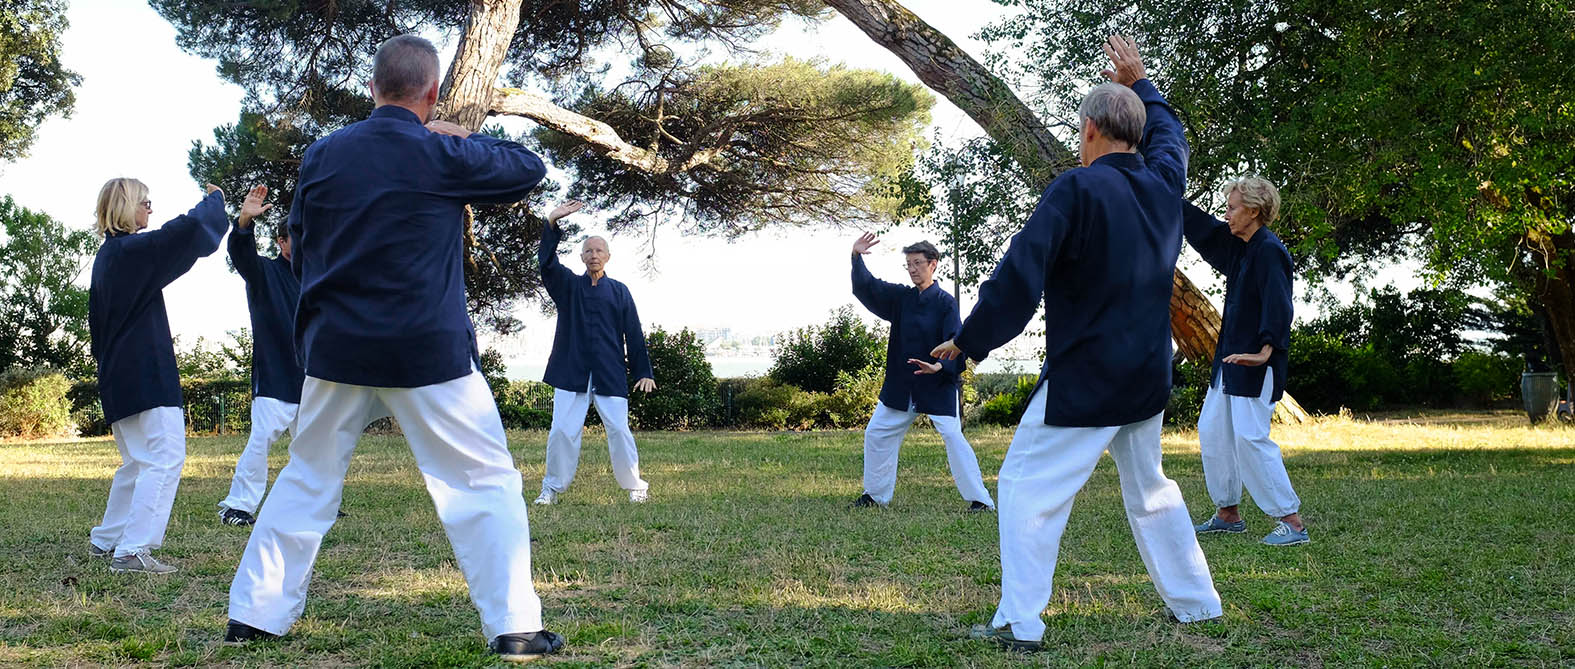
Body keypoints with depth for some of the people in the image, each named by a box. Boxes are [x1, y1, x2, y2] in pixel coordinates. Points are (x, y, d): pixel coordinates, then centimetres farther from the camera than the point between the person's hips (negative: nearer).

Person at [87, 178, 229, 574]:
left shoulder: (106, 256, 16)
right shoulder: (133, 249, -13)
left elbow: (96, 319, 23)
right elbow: (189, 229, -23)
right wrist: (214, 199, -3)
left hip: (118, 375, 10)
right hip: (146, 375, -10)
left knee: (138, 461, 21)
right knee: (165, 458, -12)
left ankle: (105, 541, 27)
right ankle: (132, 551, -17)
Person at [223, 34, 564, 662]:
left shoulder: (321, 153, 4)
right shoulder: (443, 154, -8)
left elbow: (297, 253, 14)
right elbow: (529, 168, 8)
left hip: (336, 346, 4)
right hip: (428, 350, -4)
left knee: (307, 480, 19)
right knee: (485, 481, 3)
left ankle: (254, 615, 22)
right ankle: (515, 627, -1)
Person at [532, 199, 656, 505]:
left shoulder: (619, 291, 11)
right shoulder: (568, 285, 12)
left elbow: (633, 334, 10)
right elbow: (547, 262, -6)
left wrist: (643, 372, 5)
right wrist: (552, 223, -19)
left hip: (611, 374, -1)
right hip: (572, 373, 1)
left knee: (619, 430, -4)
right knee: (562, 431, -4)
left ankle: (635, 487, 8)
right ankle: (553, 488, 6)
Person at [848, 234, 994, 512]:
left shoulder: (945, 302, -8)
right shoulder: (900, 297, 6)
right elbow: (866, 287, 2)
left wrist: (940, 366, -35)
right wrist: (857, 257, -15)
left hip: (938, 384, -6)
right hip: (900, 383, 6)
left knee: (952, 435, -14)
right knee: (877, 433, 9)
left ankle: (979, 499, -9)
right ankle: (875, 495, 24)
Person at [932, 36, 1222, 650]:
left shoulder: (1076, 190, -15)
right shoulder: (1164, 182, 4)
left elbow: (1019, 278, -19)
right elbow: (1167, 130, 29)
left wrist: (968, 342, -11)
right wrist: (1139, 82, 42)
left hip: (1086, 378, -7)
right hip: (1149, 375, 7)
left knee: (1028, 484, -1)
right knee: (1149, 486, 23)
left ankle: (1019, 623, -6)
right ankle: (1196, 602, 30)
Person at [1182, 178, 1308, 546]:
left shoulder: (1269, 251, -16)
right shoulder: (1237, 246, 11)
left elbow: (1278, 305, -26)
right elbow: (1200, 226, 24)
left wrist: (1265, 351, -35)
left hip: (1255, 367, -10)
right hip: (1230, 359, 10)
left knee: (1250, 438, -12)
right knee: (1212, 431, 14)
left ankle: (1292, 522, -7)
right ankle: (1228, 515, 25)